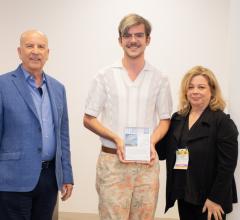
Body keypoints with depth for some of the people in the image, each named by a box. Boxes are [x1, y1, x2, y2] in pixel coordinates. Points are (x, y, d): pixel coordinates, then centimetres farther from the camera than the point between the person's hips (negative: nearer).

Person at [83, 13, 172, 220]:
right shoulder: (105, 76, 2)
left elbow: (165, 119, 12)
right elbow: (88, 119, 4)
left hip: (146, 163, 2)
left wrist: (152, 141, -8)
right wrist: (116, 138, -11)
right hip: (112, 161, -1)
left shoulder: (159, 79, 6)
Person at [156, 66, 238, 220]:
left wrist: (215, 198, -17)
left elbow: (227, 165, -14)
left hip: (208, 197, -5)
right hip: (183, 195, 5)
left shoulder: (222, 122, -10)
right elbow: (164, 151, 10)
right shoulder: (177, 119, 8)